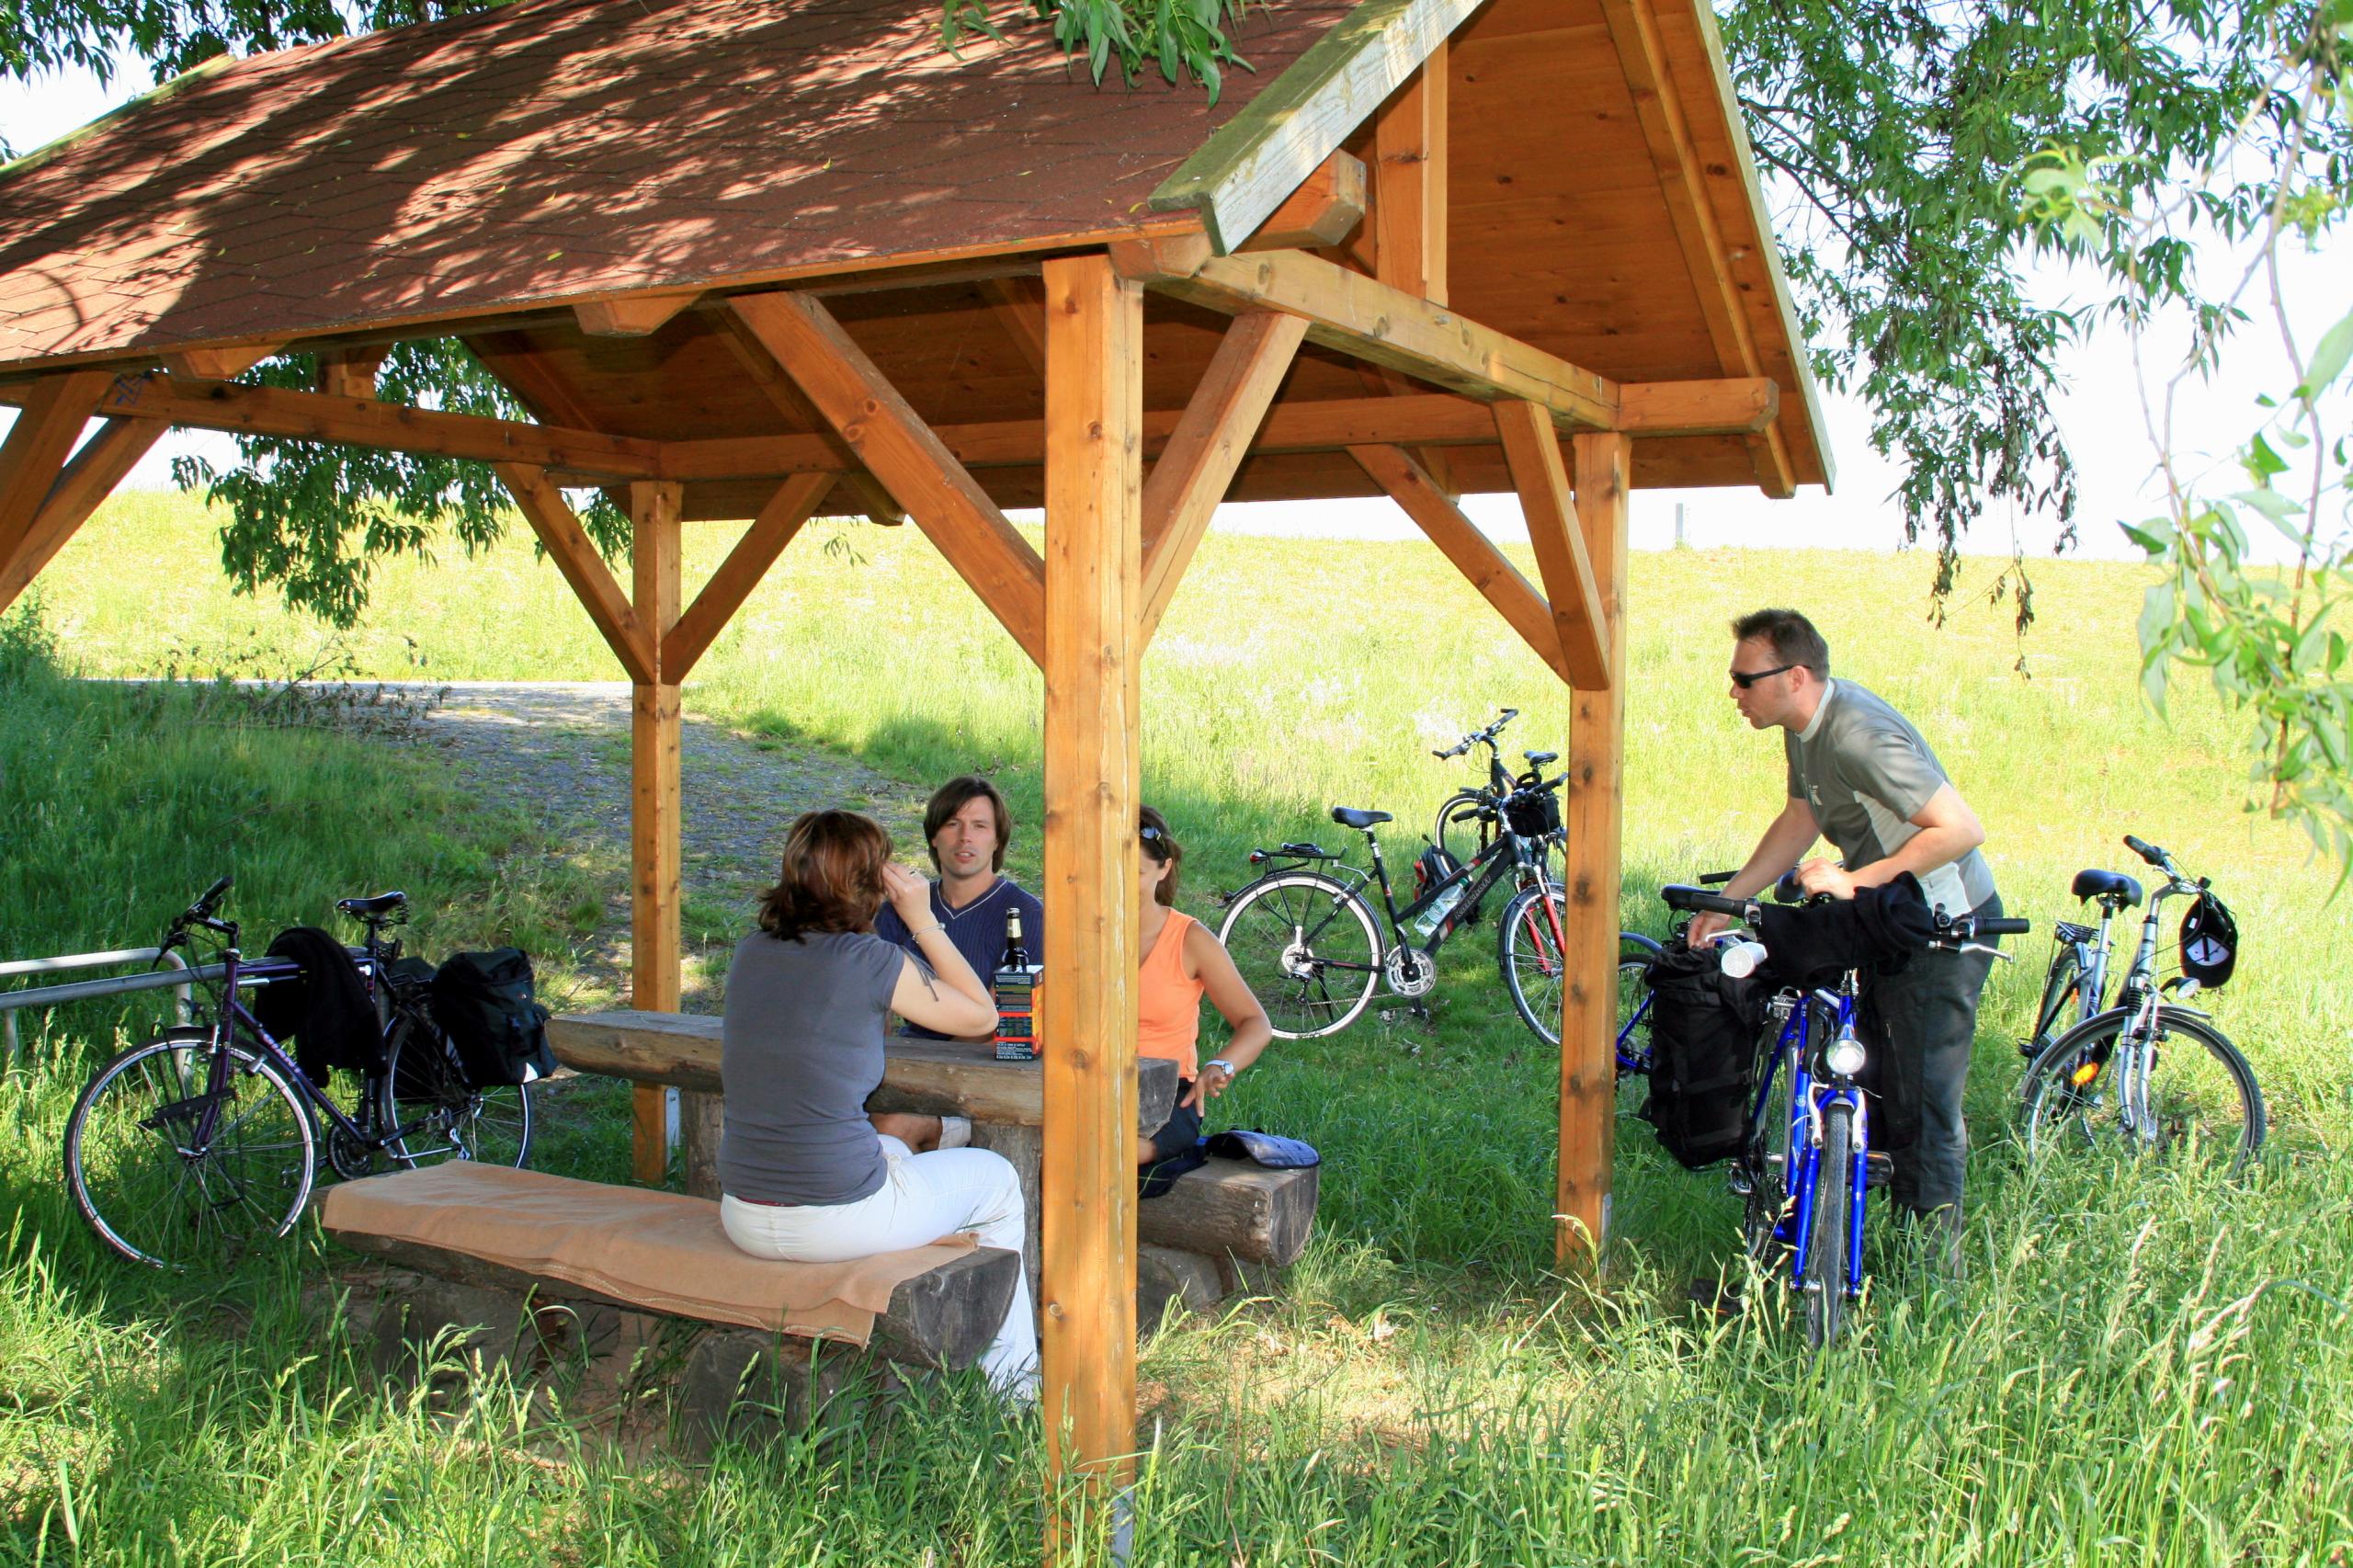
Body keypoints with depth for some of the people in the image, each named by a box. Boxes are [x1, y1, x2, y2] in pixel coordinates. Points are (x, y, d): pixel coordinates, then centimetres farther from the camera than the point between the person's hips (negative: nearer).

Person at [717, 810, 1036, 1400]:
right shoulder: (869, 960, -14)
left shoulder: (750, 953, 4)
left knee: (895, 1150, 35)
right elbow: (981, 1015, 0)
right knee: (996, 1179, 20)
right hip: (835, 1221, -7)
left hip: (743, 1218, 7)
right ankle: (1012, 1383, 33)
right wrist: (923, 920, 1)